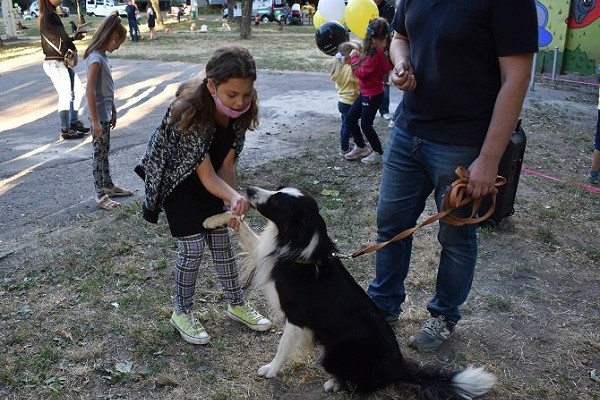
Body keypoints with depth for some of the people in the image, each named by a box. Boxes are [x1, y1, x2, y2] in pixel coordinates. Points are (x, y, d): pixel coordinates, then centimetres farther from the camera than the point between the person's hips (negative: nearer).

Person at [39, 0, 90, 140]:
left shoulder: (51, 15, 12)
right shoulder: (49, 17, -17)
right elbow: (63, 38, -15)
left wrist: (74, 38, 3)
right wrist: (73, 48, 2)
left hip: (62, 62, 9)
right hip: (55, 64, -9)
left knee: (78, 90, 14)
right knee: (66, 96, -2)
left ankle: (74, 121, 26)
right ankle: (65, 130, 9)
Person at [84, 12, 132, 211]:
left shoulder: (102, 56, 8)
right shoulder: (96, 59, -21)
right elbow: (89, 91, -24)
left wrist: (113, 112, 19)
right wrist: (95, 121, -24)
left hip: (105, 113, 9)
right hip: (99, 115, -9)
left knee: (105, 151, 18)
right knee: (99, 153, -1)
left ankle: (108, 186, 31)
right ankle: (100, 195, 8)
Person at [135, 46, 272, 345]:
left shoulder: (240, 111, -21)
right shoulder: (190, 113, -37)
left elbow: (226, 165, -16)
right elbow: (207, 175, -33)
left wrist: (230, 203, -31)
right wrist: (235, 197, -50)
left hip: (209, 176, 5)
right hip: (176, 179, -5)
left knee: (221, 240, 10)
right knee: (193, 247, -5)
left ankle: (237, 305, 27)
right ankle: (182, 313, 17)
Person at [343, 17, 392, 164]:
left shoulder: (374, 53, -23)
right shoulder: (380, 50, 4)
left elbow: (361, 73, -20)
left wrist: (354, 57, -8)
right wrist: (359, 57, -2)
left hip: (372, 95, -9)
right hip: (366, 92, 9)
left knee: (366, 125, 4)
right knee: (349, 119, 14)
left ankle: (378, 153, 21)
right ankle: (360, 147, 29)